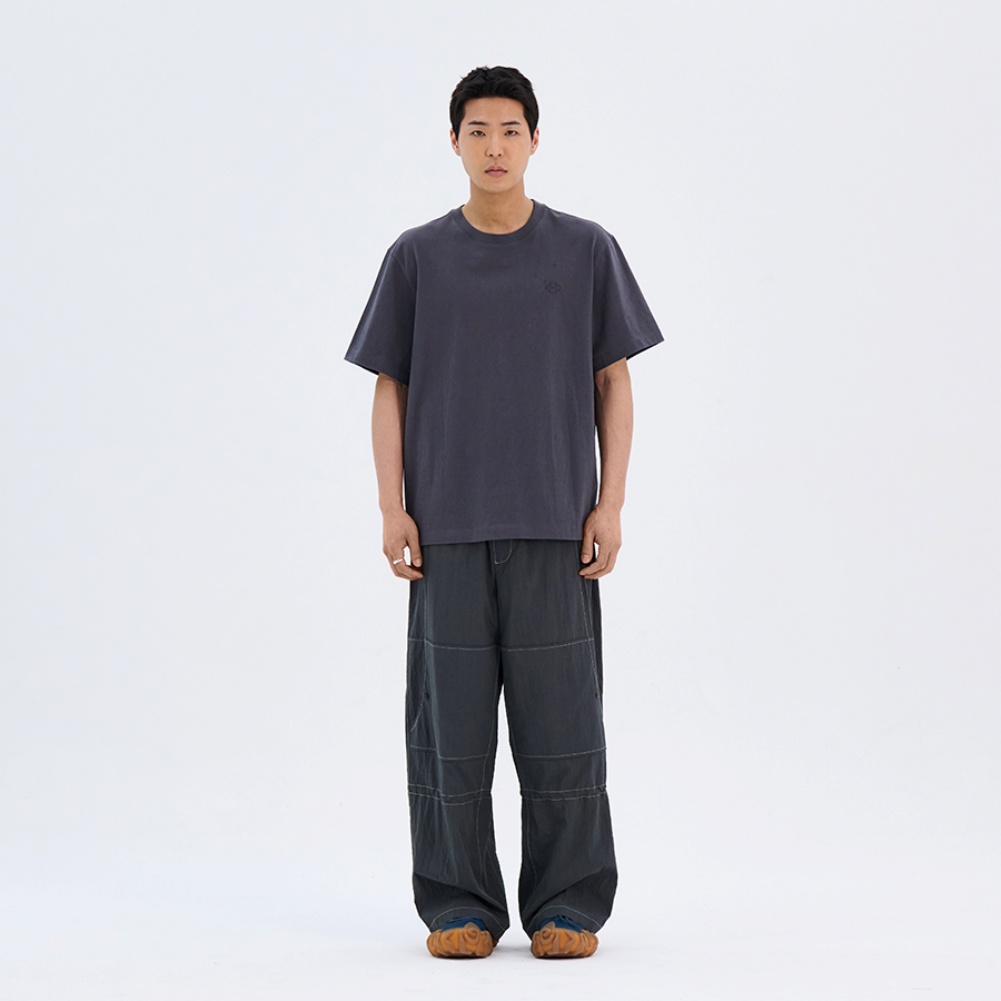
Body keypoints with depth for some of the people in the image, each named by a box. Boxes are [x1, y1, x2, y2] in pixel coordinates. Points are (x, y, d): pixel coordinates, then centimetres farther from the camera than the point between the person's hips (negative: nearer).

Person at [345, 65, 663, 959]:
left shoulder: (586, 251, 6)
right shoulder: (417, 257, 6)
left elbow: (613, 383, 7)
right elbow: (390, 388, 7)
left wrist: (610, 506, -1)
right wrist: (392, 508, -1)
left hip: (555, 525, 0)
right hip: (447, 526, 1)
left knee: (560, 717, 1)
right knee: (450, 719, 3)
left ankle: (566, 905, 11)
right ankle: (461, 905, 13)